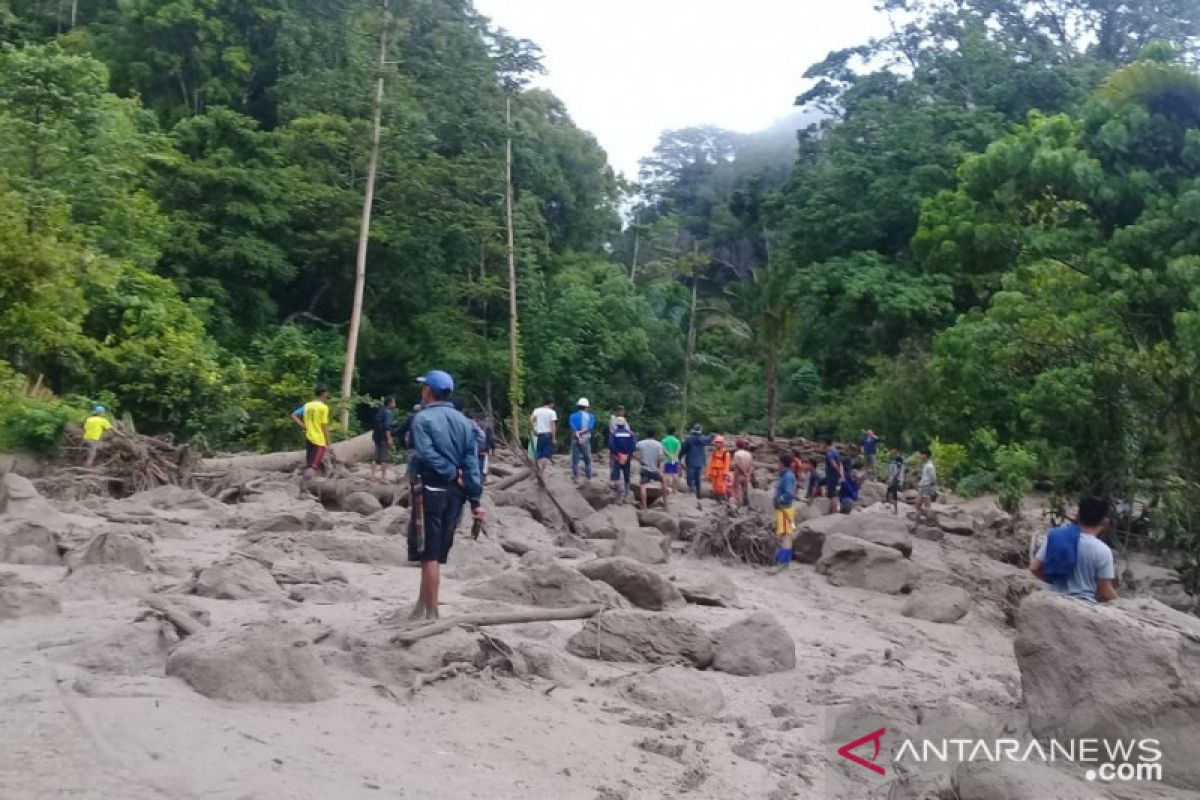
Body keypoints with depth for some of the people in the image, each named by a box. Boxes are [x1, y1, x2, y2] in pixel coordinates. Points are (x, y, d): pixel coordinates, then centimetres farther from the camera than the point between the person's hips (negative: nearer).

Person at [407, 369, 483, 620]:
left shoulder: (423, 418, -7)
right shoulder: (464, 421, 10)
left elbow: (427, 454, -21)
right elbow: (472, 462, 4)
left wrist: (453, 474, -9)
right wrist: (475, 499, 1)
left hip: (430, 490, -6)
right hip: (454, 492, 6)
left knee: (429, 555, 0)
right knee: (436, 553, 16)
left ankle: (430, 614, 4)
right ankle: (422, 607, 26)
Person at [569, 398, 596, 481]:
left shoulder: (573, 416, 2)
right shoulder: (591, 416, 2)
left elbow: (573, 428, -11)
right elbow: (590, 427, -12)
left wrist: (578, 436, -17)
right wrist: (581, 432, -14)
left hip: (575, 439, 0)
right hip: (586, 440, 0)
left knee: (575, 459, 4)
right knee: (588, 459, 8)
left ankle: (576, 477, 1)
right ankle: (589, 477, 8)